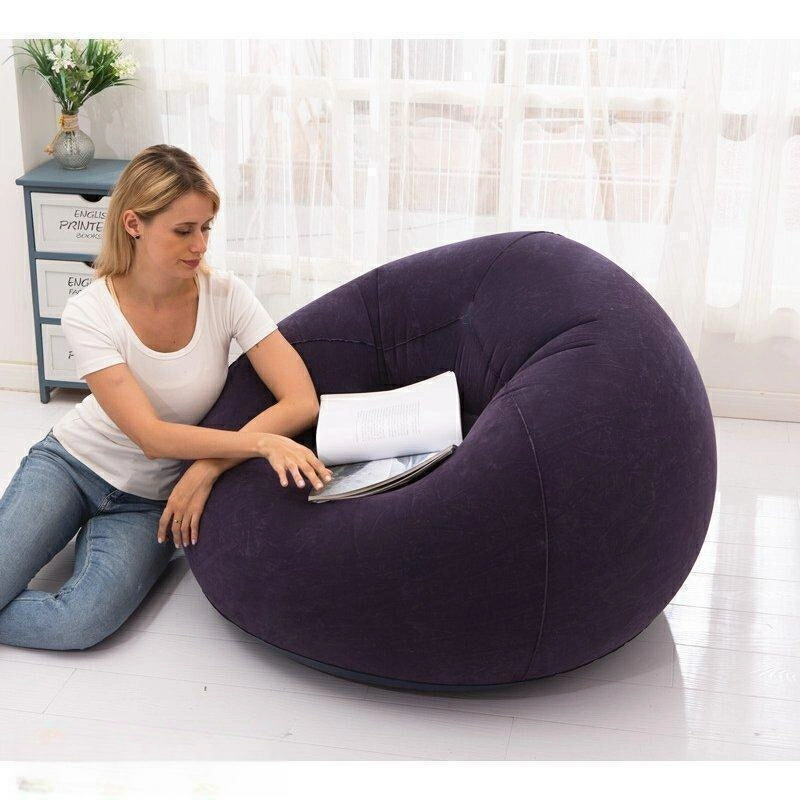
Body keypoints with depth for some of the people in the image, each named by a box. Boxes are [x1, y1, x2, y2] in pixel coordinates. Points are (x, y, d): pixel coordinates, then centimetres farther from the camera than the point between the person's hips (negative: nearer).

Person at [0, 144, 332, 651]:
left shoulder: (226, 296, -16)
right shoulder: (89, 314, -19)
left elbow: (302, 402, -22)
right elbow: (151, 436, -26)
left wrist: (208, 468, -29)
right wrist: (260, 441, -39)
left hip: (151, 499, 0)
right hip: (70, 464, 0)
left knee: (81, 621, -22)